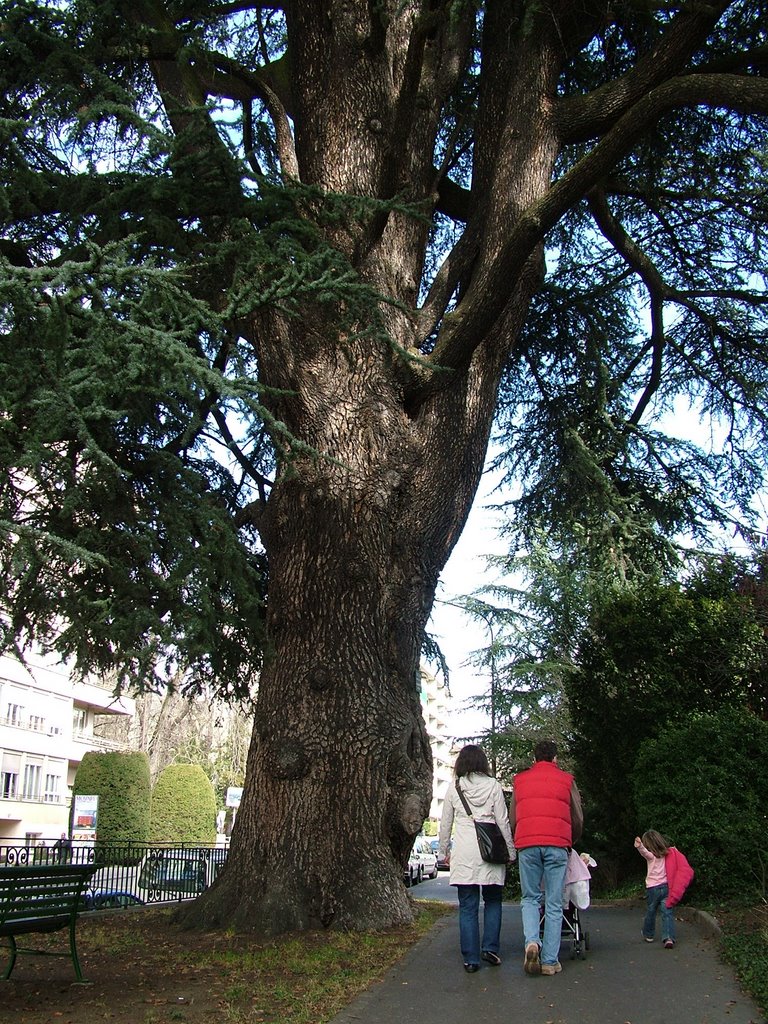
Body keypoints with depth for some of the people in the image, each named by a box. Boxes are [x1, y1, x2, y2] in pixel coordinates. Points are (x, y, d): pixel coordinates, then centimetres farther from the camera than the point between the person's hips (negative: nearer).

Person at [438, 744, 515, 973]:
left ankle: (471, 959, 5)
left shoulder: (454, 787, 5)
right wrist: (510, 851, 11)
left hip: (463, 852, 0)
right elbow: (503, 821, 3)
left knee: (467, 906, 4)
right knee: (493, 900, 15)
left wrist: (443, 851, 18)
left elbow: (445, 823, 8)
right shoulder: (493, 785, 2)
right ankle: (490, 948, 5)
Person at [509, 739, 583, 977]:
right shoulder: (566, 780, 12)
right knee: (554, 904, 5)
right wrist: (573, 841, 32)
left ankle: (531, 941, -13)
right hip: (557, 844, -1)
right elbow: (578, 819, 15)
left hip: (526, 844, 1)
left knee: (530, 899, 11)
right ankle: (550, 960, 3)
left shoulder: (520, 780, 17)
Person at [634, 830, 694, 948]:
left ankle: (648, 934, 29)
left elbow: (646, 853, -34)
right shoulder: (669, 853, 4)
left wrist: (640, 847, -51)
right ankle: (668, 937, -17)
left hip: (652, 887, -3)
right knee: (667, 912, -1)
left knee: (650, 912, 14)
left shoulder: (652, 855, -11)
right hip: (666, 887, 3)